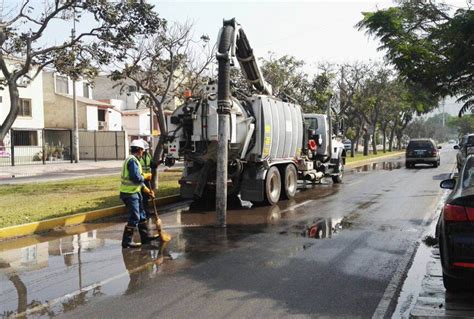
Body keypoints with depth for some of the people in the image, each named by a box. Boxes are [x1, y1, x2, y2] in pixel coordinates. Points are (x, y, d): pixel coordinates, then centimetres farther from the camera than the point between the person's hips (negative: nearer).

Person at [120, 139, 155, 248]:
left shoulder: (134, 160, 16)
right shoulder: (132, 160, -17)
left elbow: (138, 179, 19)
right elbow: (137, 178, -25)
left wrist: (147, 190, 16)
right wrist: (146, 176, -6)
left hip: (135, 192, 10)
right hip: (130, 194, -10)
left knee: (142, 216, 17)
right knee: (134, 218, -7)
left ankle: (145, 237, 27)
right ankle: (127, 241, -1)